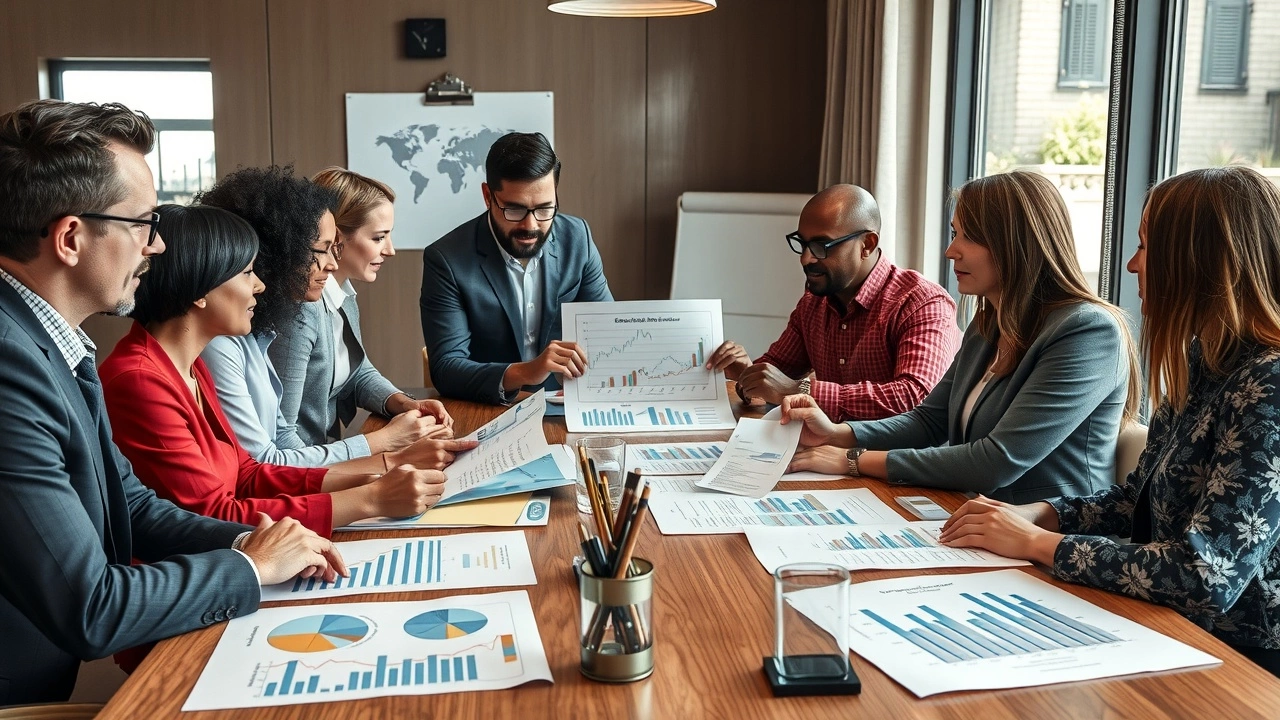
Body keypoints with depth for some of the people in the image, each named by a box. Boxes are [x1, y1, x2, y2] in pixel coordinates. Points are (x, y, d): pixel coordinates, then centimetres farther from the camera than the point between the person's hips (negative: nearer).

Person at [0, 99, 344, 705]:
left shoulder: (50, 342, 2)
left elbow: (134, 506, 12)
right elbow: (90, 612, -26)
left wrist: (248, 540, -5)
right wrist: (250, 567, -12)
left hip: (81, 667, 8)